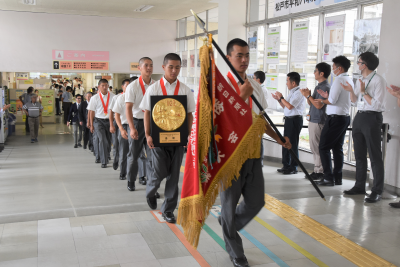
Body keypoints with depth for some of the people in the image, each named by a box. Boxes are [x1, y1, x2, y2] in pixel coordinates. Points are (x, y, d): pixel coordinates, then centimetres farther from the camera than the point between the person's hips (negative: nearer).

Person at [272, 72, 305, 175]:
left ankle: (293, 167, 6)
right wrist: (279, 99, 10)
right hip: (288, 119, 10)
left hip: (295, 120, -10)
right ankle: (286, 165, 24)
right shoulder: (292, 92, 16)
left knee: (292, 144, -4)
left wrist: (281, 97, -13)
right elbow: (285, 107, 20)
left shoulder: (298, 92, -14)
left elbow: (290, 106, -23)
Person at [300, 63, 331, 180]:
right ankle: (317, 170, 19)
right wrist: (307, 96, 2)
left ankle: (319, 172, -1)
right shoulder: (318, 86, 16)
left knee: (317, 147, -6)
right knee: (314, 147, 13)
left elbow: (318, 105, -20)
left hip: (318, 121, -10)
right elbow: (311, 103, 19)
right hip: (313, 120, 10)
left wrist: (308, 95, -13)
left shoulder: (325, 87, -13)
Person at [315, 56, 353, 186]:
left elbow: (332, 100, -19)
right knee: (337, 148, 13)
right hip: (345, 117, 9)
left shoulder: (339, 80, -14)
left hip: (335, 117, -9)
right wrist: (327, 96, 14)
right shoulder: (350, 80, 14)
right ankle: (337, 178, 15)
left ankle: (328, 177, -5)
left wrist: (322, 101, -1)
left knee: (324, 147, -3)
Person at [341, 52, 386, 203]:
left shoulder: (378, 80, -11)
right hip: (359, 117, 8)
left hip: (372, 118, -8)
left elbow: (377, 104, -18)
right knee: (359, 154, 13)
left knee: (375, 156, -5)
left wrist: (363, 91, -18)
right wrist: (351, 90, 0)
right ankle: (360, 186, 23)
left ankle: (377, 191, -1)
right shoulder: (360, 80, 13)